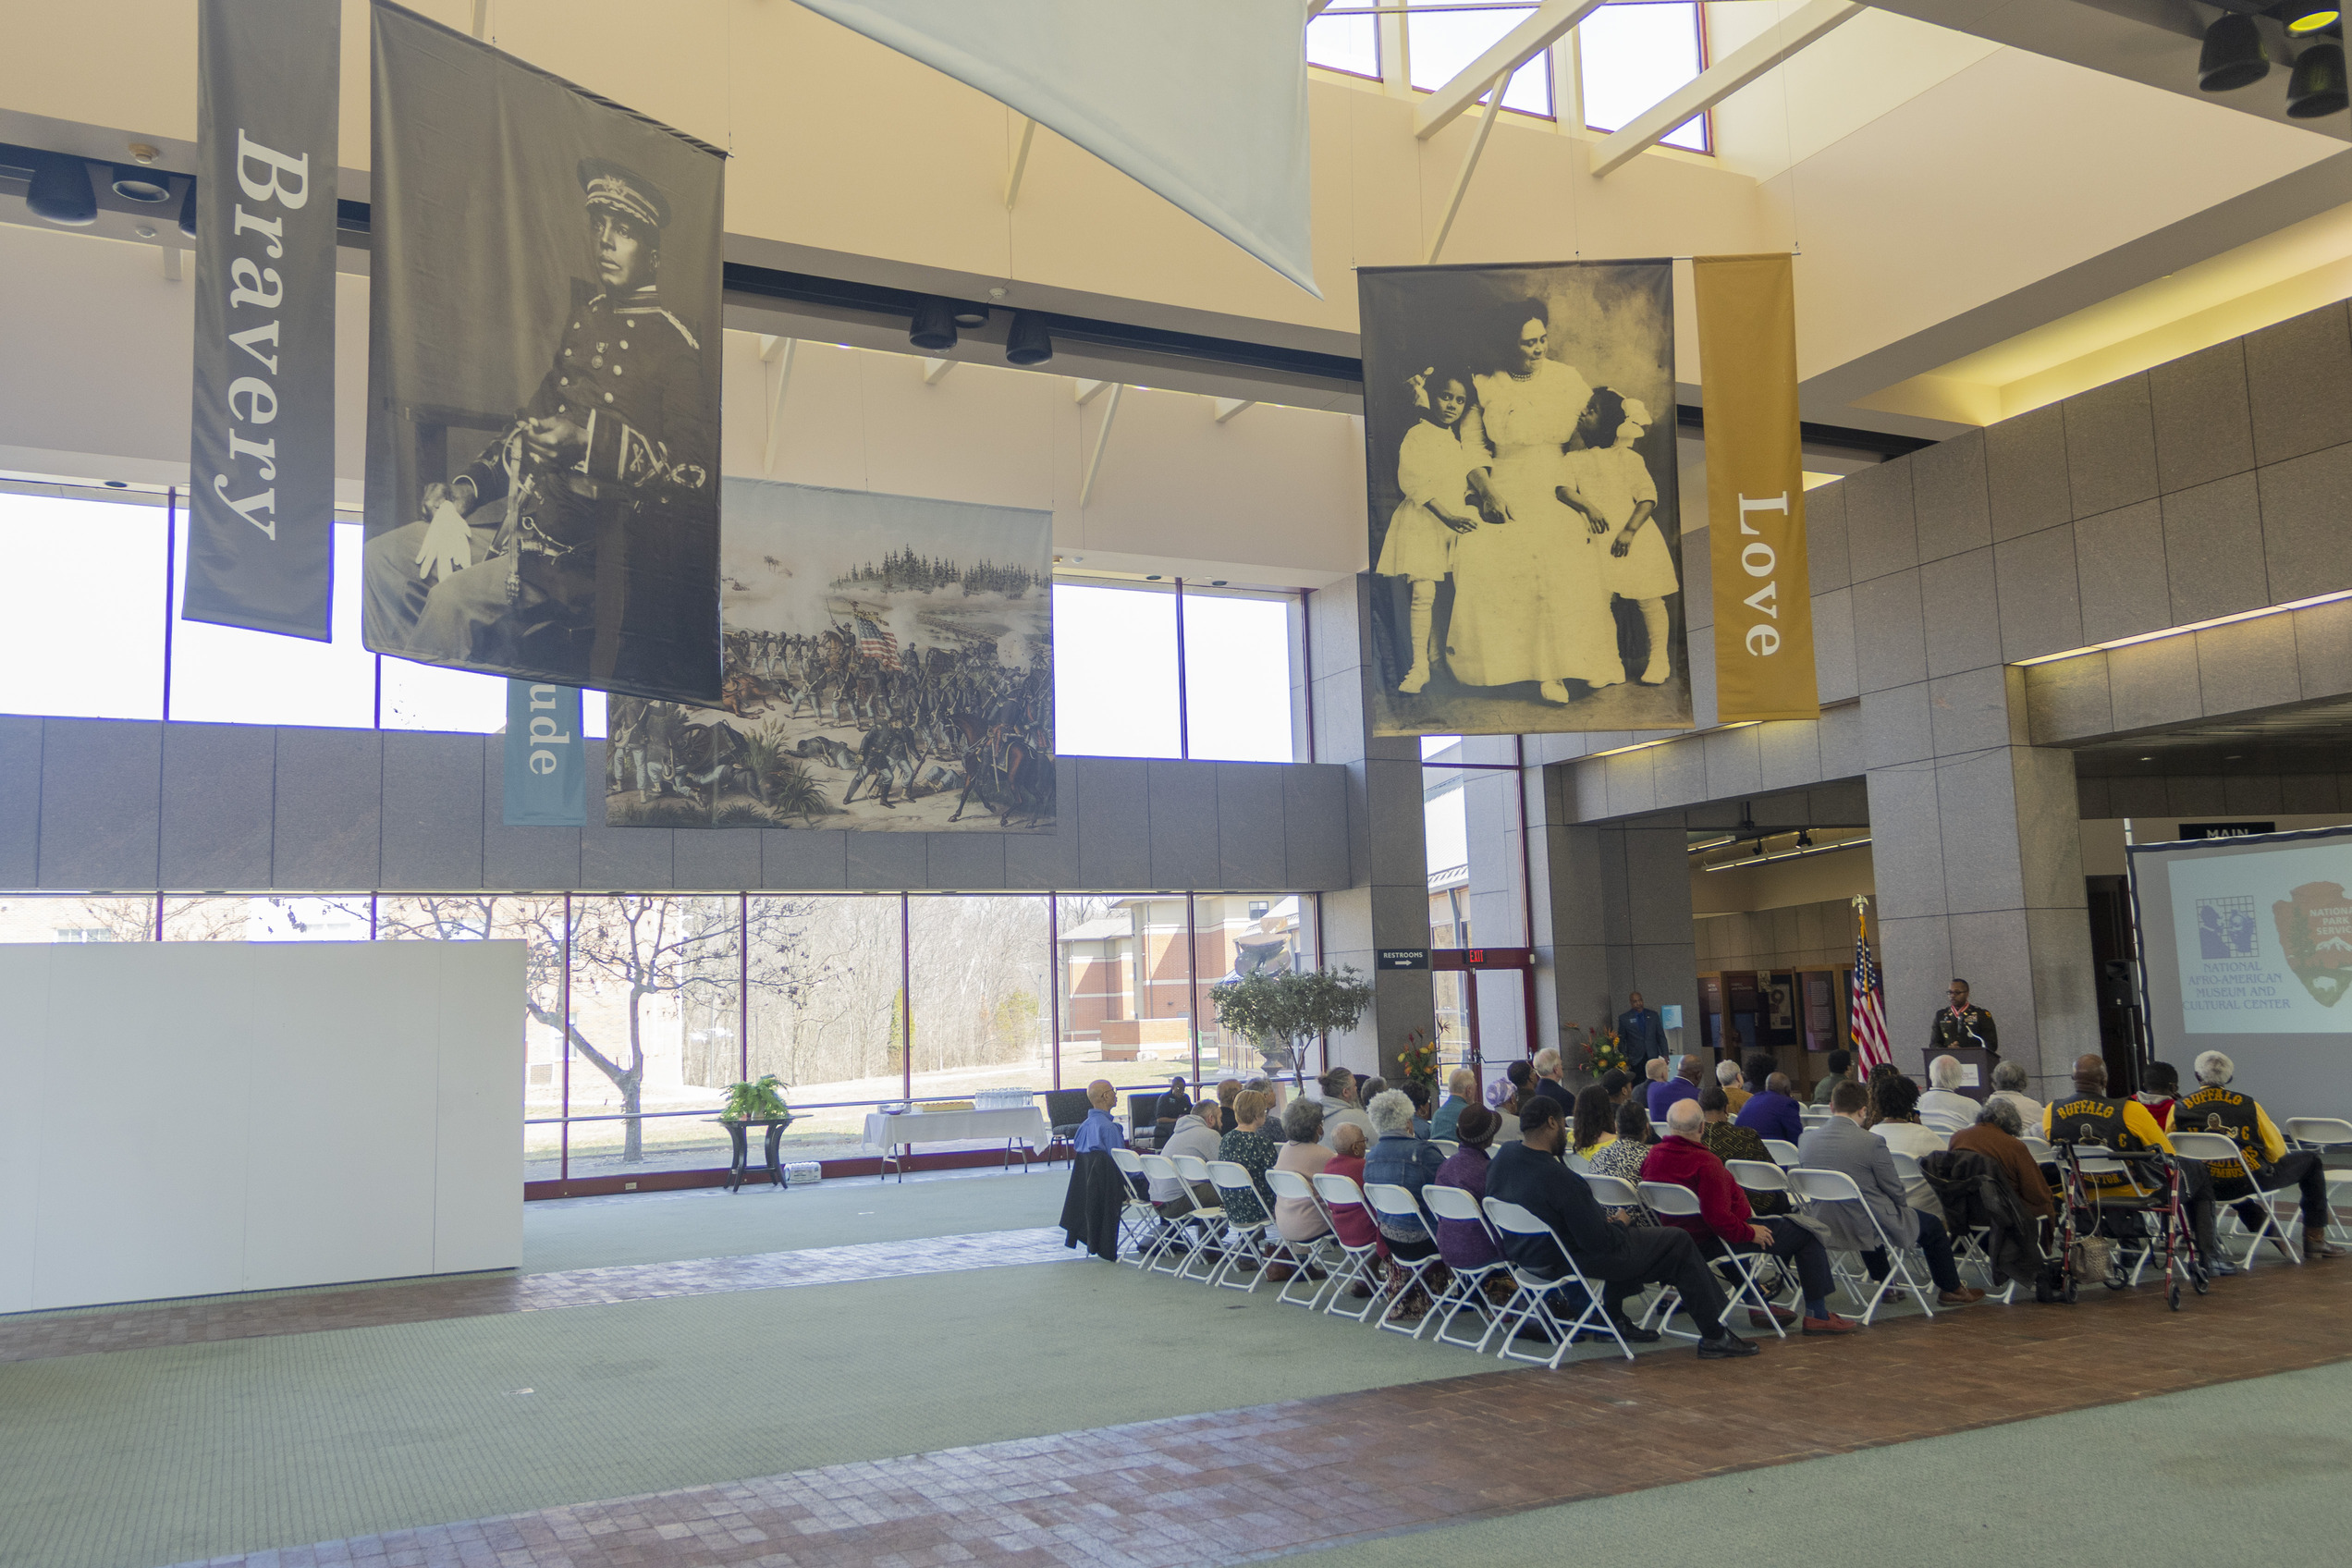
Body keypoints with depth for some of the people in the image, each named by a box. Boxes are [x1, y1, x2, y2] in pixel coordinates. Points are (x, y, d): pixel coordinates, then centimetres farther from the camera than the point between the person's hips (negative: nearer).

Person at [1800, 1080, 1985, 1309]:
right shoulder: (1871, 1143, -21)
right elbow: (1896, 1192, -11)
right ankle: (1950, 1289, 36)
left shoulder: (1806, 1140, -5)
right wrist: (1904, 1202, 12)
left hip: (1823, 1225, 6)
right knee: (1932, 1225, 19)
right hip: (1864, 1228, -6)